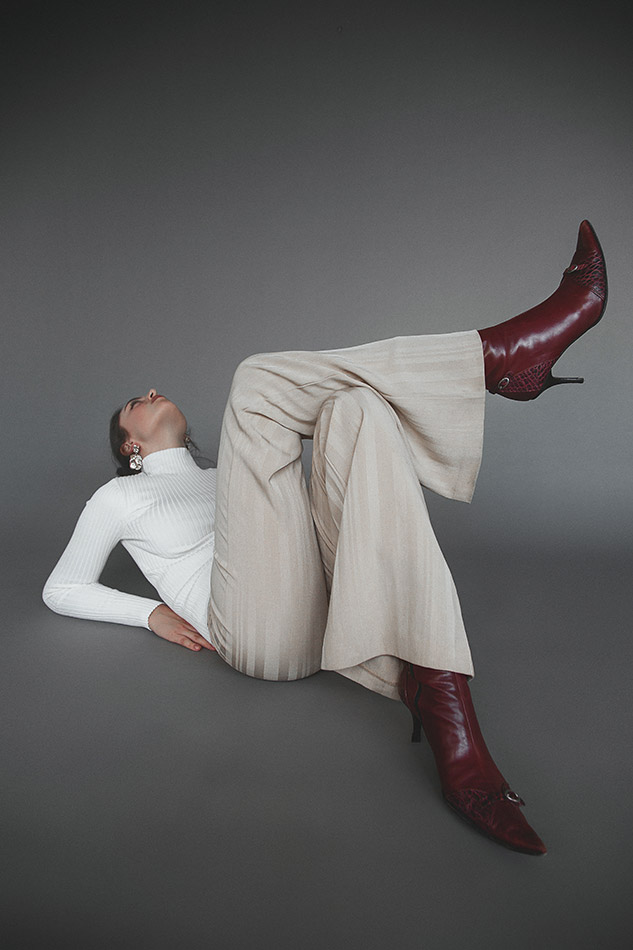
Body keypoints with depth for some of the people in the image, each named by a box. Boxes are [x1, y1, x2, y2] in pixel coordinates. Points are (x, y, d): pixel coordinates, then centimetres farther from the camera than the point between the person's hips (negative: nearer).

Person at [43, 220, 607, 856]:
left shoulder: (219, 480, 38)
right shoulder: (119, 498, 26)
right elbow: (61, 589, 24)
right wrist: (151, 613, 7)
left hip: (328, 608, 5)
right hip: (259, 631, -5)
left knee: (355, 408, -15)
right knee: (257, 379, -14)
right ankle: (504, 354, -23)